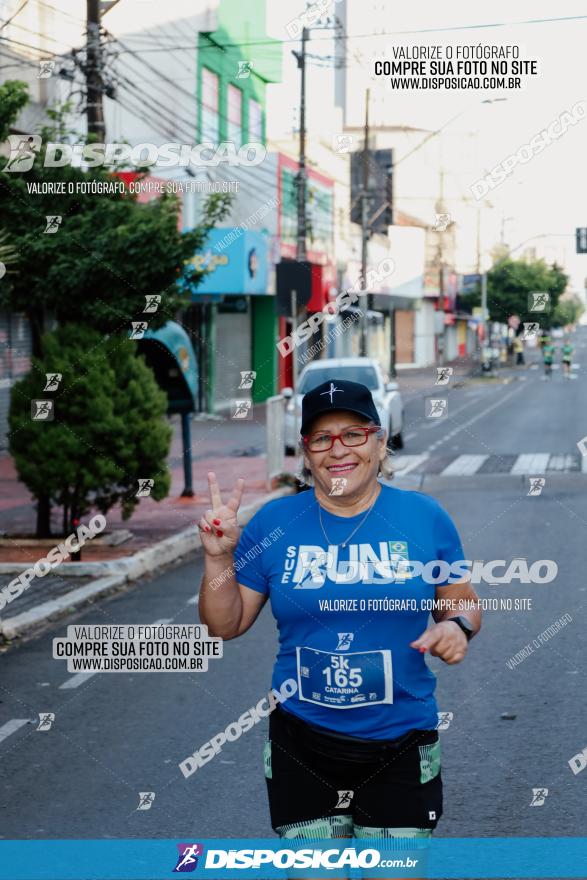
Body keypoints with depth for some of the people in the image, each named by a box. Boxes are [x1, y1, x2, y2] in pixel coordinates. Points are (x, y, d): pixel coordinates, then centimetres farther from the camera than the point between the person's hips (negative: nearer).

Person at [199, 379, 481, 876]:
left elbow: (463, 602, 8)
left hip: (402, 747, 0)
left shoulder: (426, 517, -3)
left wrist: (458, 626, -14)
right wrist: (219, 557, -13)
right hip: (303, 747, 1)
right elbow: (226, 625, 3)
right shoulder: (274, 522, -2)